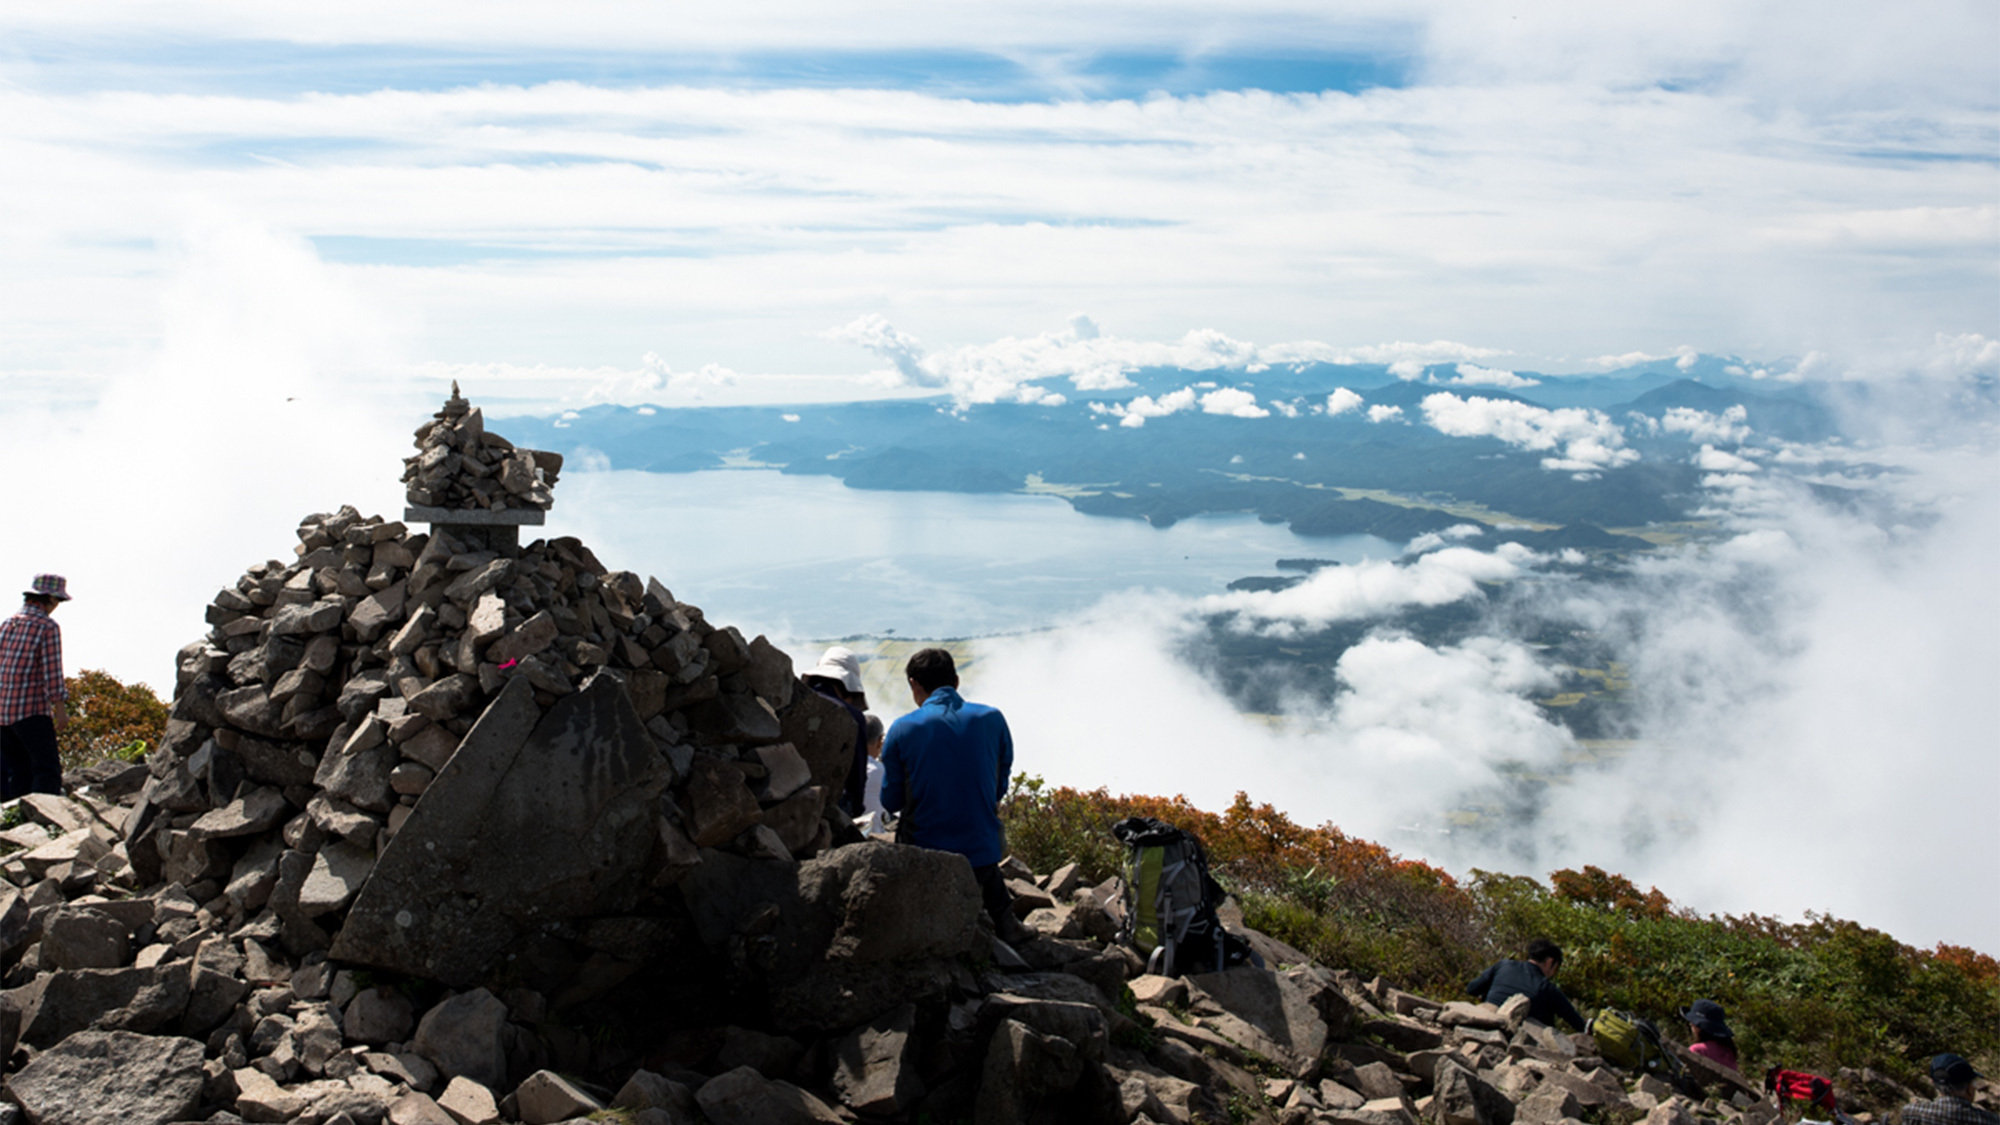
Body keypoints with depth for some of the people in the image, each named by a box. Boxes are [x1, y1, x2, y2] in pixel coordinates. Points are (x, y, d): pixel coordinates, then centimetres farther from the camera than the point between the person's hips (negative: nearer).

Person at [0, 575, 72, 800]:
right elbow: (52, 670, -13)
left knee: (20, 774, 11)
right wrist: (60, 708, -13)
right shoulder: (48, 627, -7)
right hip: (33, 710, -7)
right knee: (48, 772, -9)